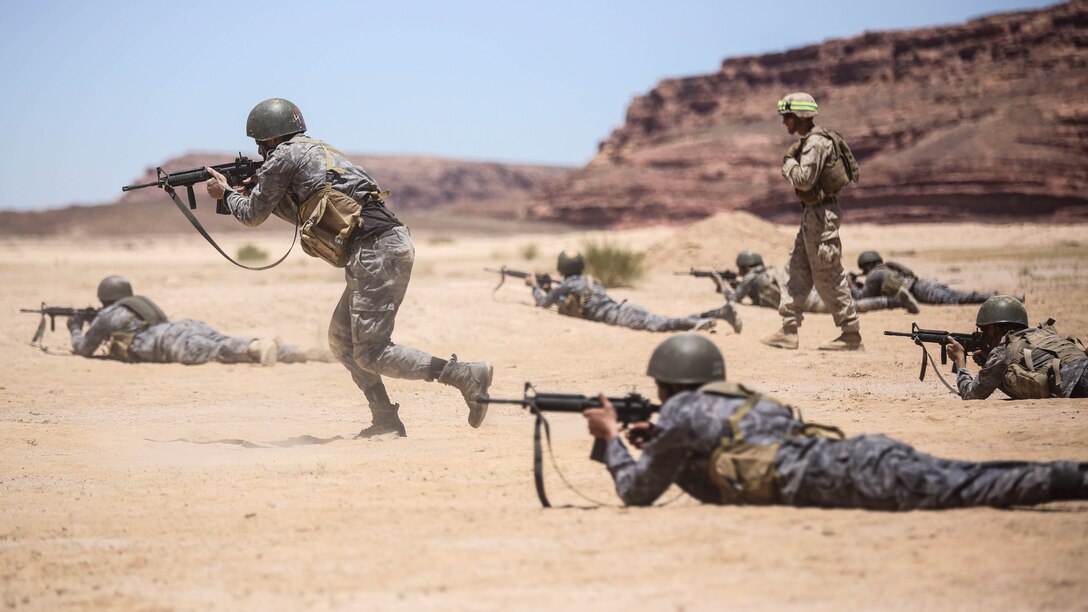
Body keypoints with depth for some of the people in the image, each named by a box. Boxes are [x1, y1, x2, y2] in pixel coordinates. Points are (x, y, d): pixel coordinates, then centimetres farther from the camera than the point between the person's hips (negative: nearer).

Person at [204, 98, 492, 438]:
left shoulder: (285, 156, 1)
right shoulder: (318, 153, 28)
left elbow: (253, 215, 12)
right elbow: (305, 215, 40)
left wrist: (226, 192, 31)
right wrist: (257, 191, 36)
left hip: (375, 251, -10)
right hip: (392, 245, 10)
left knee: (371, 354, -8)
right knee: (342, 340, 17)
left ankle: (467, 375, -15)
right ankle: (386, 421, 13)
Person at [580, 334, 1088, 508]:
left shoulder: (680, 413, 14)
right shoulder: (737, 399, 38)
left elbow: (637, 491, 22)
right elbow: (717, 464, 54)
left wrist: (611, 437, 37)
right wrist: (656, 441, 46)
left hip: (826, 477, -8)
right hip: (857, 450, 8)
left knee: (953, 489, -24)